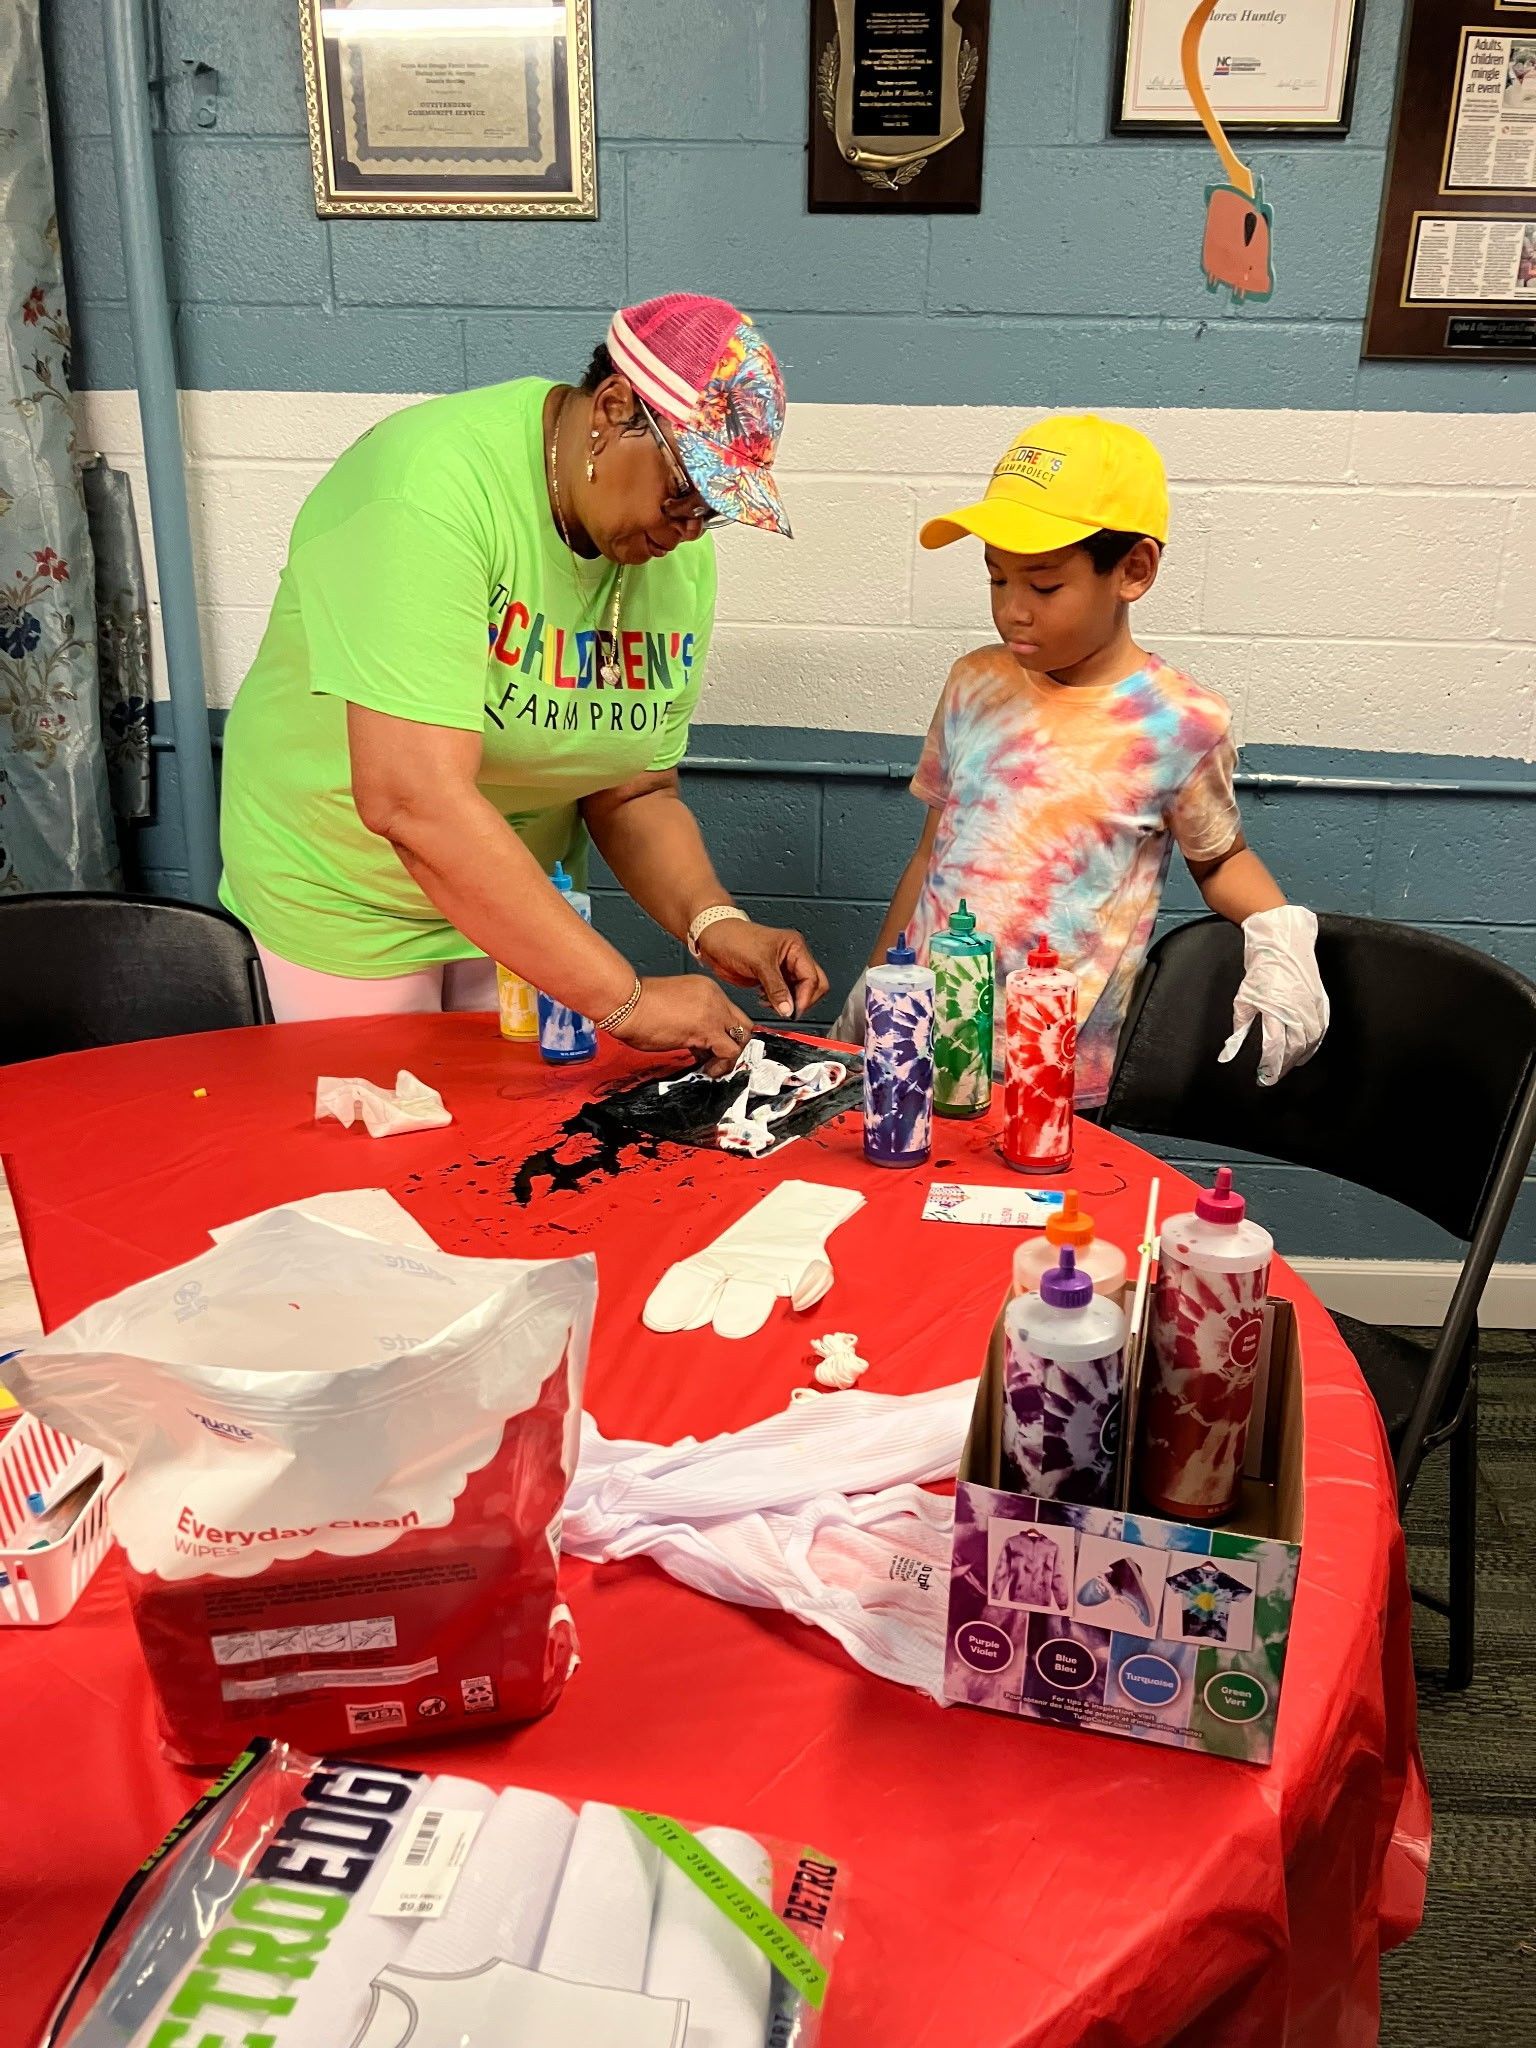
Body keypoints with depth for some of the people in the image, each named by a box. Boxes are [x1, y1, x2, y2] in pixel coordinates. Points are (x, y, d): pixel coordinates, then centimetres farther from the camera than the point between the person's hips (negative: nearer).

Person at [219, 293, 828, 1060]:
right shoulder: (434, 485, -29)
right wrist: (623, 997, -37)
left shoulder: (681, 554, -8)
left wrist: (713, 923, -21)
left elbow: (634, 794, -2)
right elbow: (412, 800, -37)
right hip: (345, 905, -5)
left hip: (520, 906, 5)